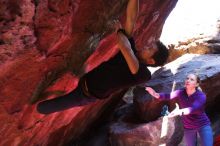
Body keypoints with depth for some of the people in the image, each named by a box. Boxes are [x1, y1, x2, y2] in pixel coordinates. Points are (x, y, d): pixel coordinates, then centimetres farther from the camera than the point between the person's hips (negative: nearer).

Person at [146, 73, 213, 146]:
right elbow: (167, 96, -29)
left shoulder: (201, 96, -25)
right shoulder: (181, 92, -13)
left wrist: (180, 111, -62)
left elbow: (192, 109, -43)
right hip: (188, 128, 3)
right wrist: (156, 94, -50)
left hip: (203, 126, -3)